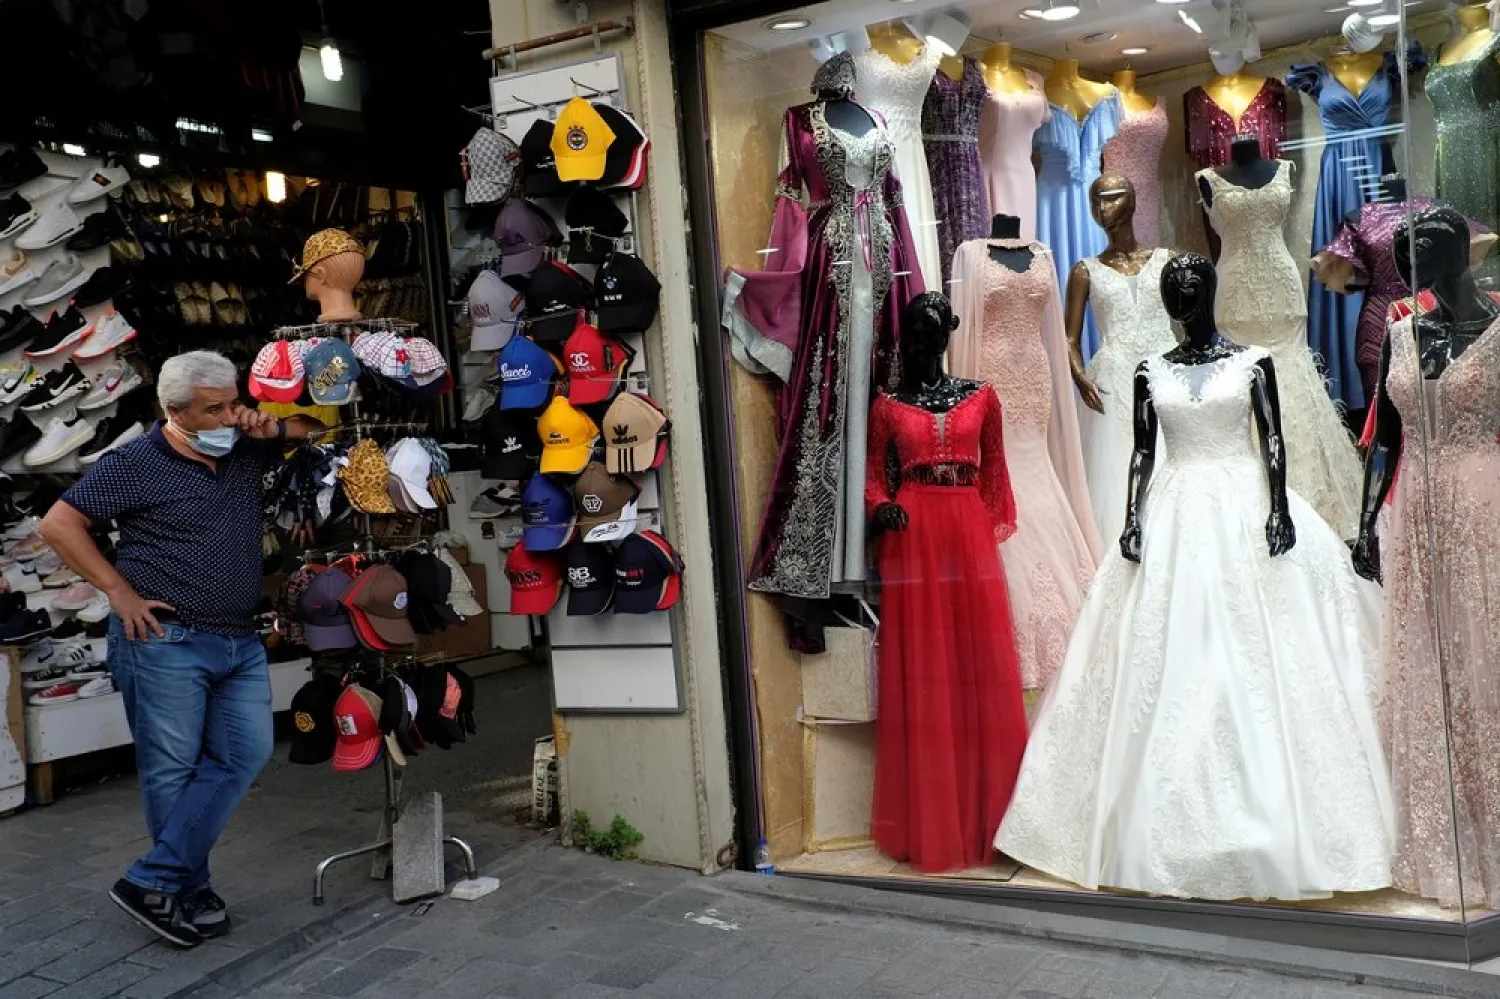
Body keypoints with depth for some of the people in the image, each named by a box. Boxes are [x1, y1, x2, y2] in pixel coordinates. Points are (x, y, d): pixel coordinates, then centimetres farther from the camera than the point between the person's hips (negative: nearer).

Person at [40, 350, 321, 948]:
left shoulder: (246, 451, 8)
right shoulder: (136, 464, -6)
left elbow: (314, 426, 19)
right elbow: (59, 524, -5)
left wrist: (271, 427, -2)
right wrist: (118, 590, -8)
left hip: (240, 642, 6)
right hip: (165, 641, -6)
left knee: (245, 754, -2)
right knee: (171, 771, 2)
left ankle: (154, 881, 4)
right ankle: (190, 891, 14)